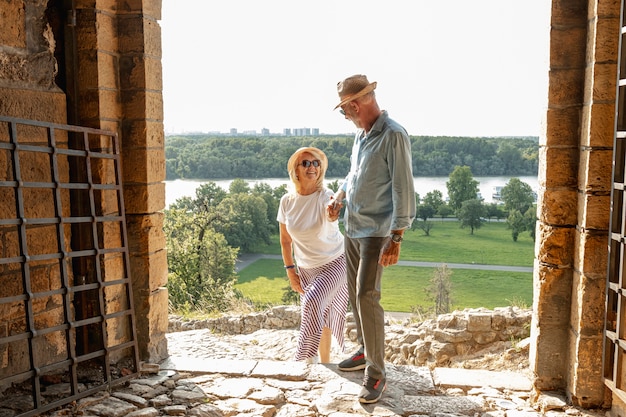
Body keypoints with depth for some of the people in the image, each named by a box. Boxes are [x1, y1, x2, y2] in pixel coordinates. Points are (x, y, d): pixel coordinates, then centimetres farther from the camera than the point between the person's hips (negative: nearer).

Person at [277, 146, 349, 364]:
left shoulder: (325, 196, -21)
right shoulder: (287, 201, -9)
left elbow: (331, 216, -46)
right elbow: (285, 239, 2)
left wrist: (332, 214, -69)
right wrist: (290, 270, 0)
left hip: (334, 262, -4)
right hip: (306, 268, 4)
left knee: (313, 300, -25)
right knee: (320, 316, 11)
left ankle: (308, 354, -7)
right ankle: (325, 361, 30)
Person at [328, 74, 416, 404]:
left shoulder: (394, 136, -17)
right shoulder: (361, 135, 9)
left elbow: (403, 190, -20)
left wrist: (396, 238, -22)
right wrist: (340, 196, 9)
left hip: (376, 231, -8)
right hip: (352, 227, 9)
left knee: (367, 295, -12)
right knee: (355, 292, 15)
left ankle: (376, 373, 0)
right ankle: (365, 351, 32)